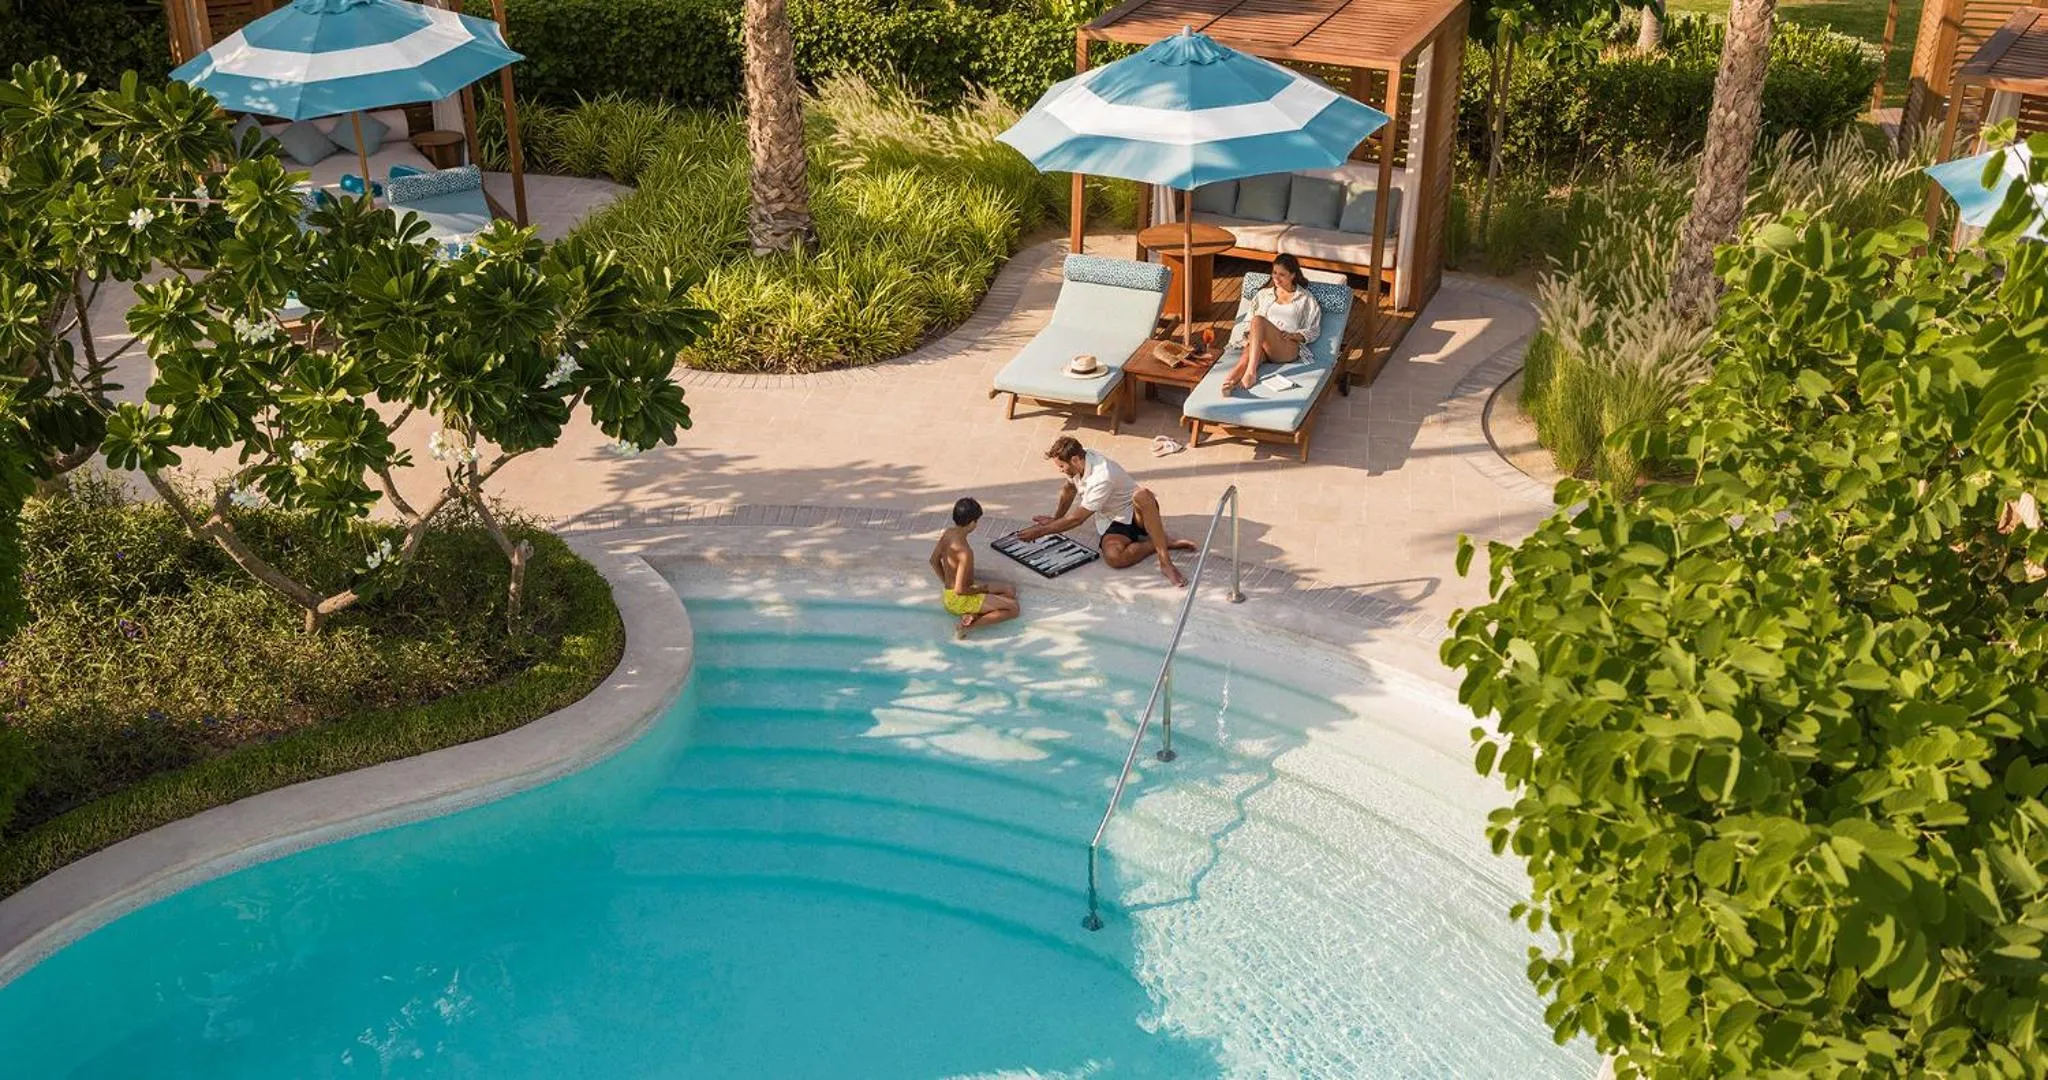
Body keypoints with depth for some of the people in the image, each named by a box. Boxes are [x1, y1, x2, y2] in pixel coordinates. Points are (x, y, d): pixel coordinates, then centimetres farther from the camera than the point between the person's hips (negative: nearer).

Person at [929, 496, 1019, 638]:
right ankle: (969, 625, -12)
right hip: (959, 600, -9)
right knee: (1014, 609, -10)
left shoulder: (946, 532, -5)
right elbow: (959, 589, -28)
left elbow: (934, 560, 11)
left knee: (1011, 591, 14)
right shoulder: (965, 551, -30)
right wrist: (980, 589, -9)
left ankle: (974, 615, -3)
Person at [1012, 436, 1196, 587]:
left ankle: (1165, 561, -38)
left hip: (1135, 513, -6)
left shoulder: (1101, 478, -30)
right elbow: (1069, 488, 18)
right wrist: (1056, 518, 20)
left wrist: (1041, 531, -16)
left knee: (1143, 495, -44)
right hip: (1112, 521, 6)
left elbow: (1076, 518, -24)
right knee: (1112, 556, -31)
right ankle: (1162, 541, -10)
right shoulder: (1078, 463, -7)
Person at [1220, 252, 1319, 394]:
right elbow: (1249, 319, 21)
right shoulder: (1263, 294, 27)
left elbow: (1313, 330, 14)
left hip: (1288, 347, -3)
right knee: (1248, 355, -38)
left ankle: (1251, 372, -50)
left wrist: (1294, 335, -7)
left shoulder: (1305, 299, 18)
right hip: (1260, 344, 3)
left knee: (1258, 320, -34)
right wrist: (1249, 335, -3)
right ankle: (1229, 382, -70)